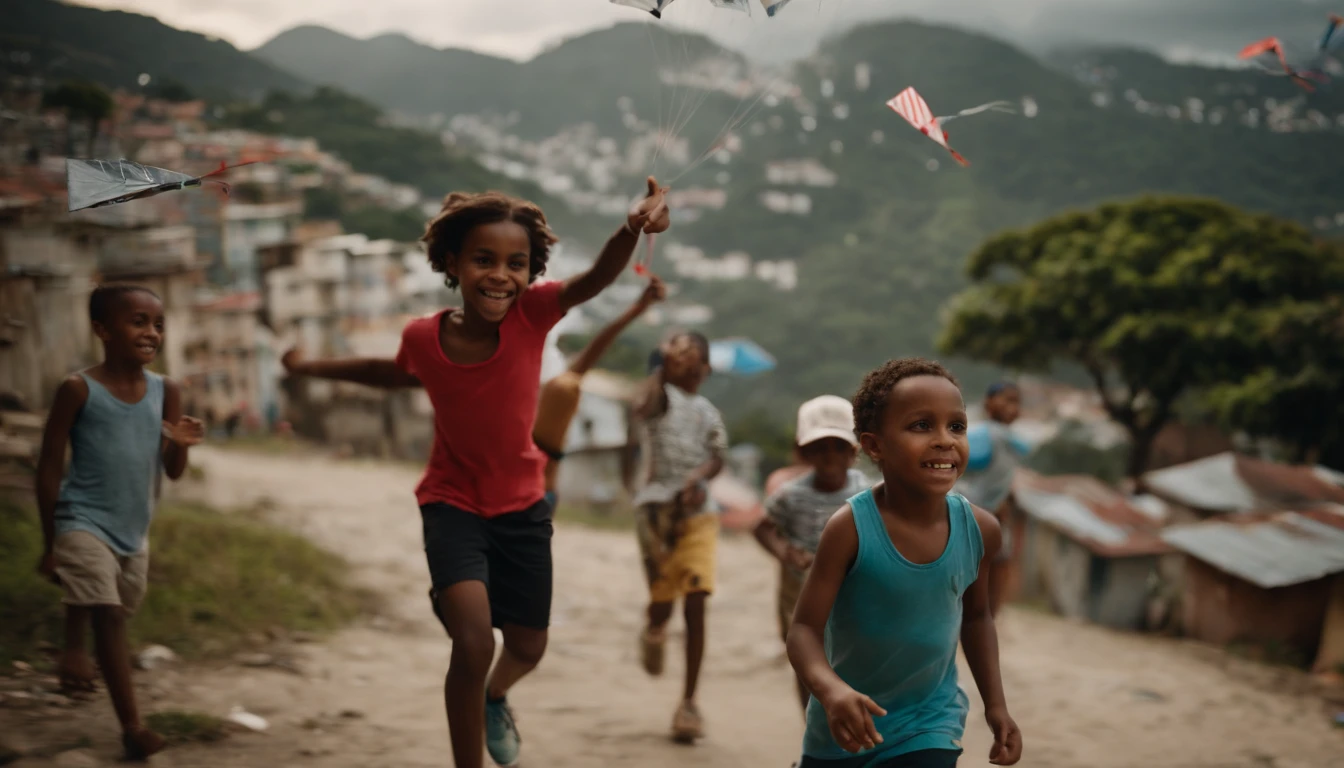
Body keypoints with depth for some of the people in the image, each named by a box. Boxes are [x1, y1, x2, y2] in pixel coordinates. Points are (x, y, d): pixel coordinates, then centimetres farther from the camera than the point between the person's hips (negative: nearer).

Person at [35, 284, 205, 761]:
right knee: (107, 615, -16)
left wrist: (180, 446, -20)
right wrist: (50, 543, -5)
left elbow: (173, 472, 4)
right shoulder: (79, 390, -11)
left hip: (134, 533, 6)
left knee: (115, 619, 16)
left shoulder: (165, 392, 1)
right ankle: (132, 726, -17)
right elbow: (49, 468, -6)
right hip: (84, 524, -5)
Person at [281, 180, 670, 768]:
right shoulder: (424, 338, -16)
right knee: (473, 641, -23)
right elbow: (396, 374, 10)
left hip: (522, 506, 2)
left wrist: (634, 227, -60)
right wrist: (314, 368, 15)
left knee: (528, 647, 16)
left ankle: (495, 699, 52)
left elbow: (599, 277, -40)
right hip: (453, 505, -2)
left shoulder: (531, 314, -20)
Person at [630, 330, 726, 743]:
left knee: (695, 607, -6)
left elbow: (717, 458, 3)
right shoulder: (660, 397, 2)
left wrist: (695, 479, -17)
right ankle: (653, 632, 37)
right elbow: (645, 406, -23)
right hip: (656, 507, -3)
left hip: (698, 512, 3)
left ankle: (688, 701, 0)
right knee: (662, 603, -3)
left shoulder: (708, 412, 15)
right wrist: (664, 366, -33)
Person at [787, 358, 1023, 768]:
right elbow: (804, 630, -22)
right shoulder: (850, 527, -24)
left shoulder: (980, 530, -12)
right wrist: (830, 689, -41)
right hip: (844, 729, -1)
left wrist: (995, 703, 2)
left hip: (929, 725, 1)